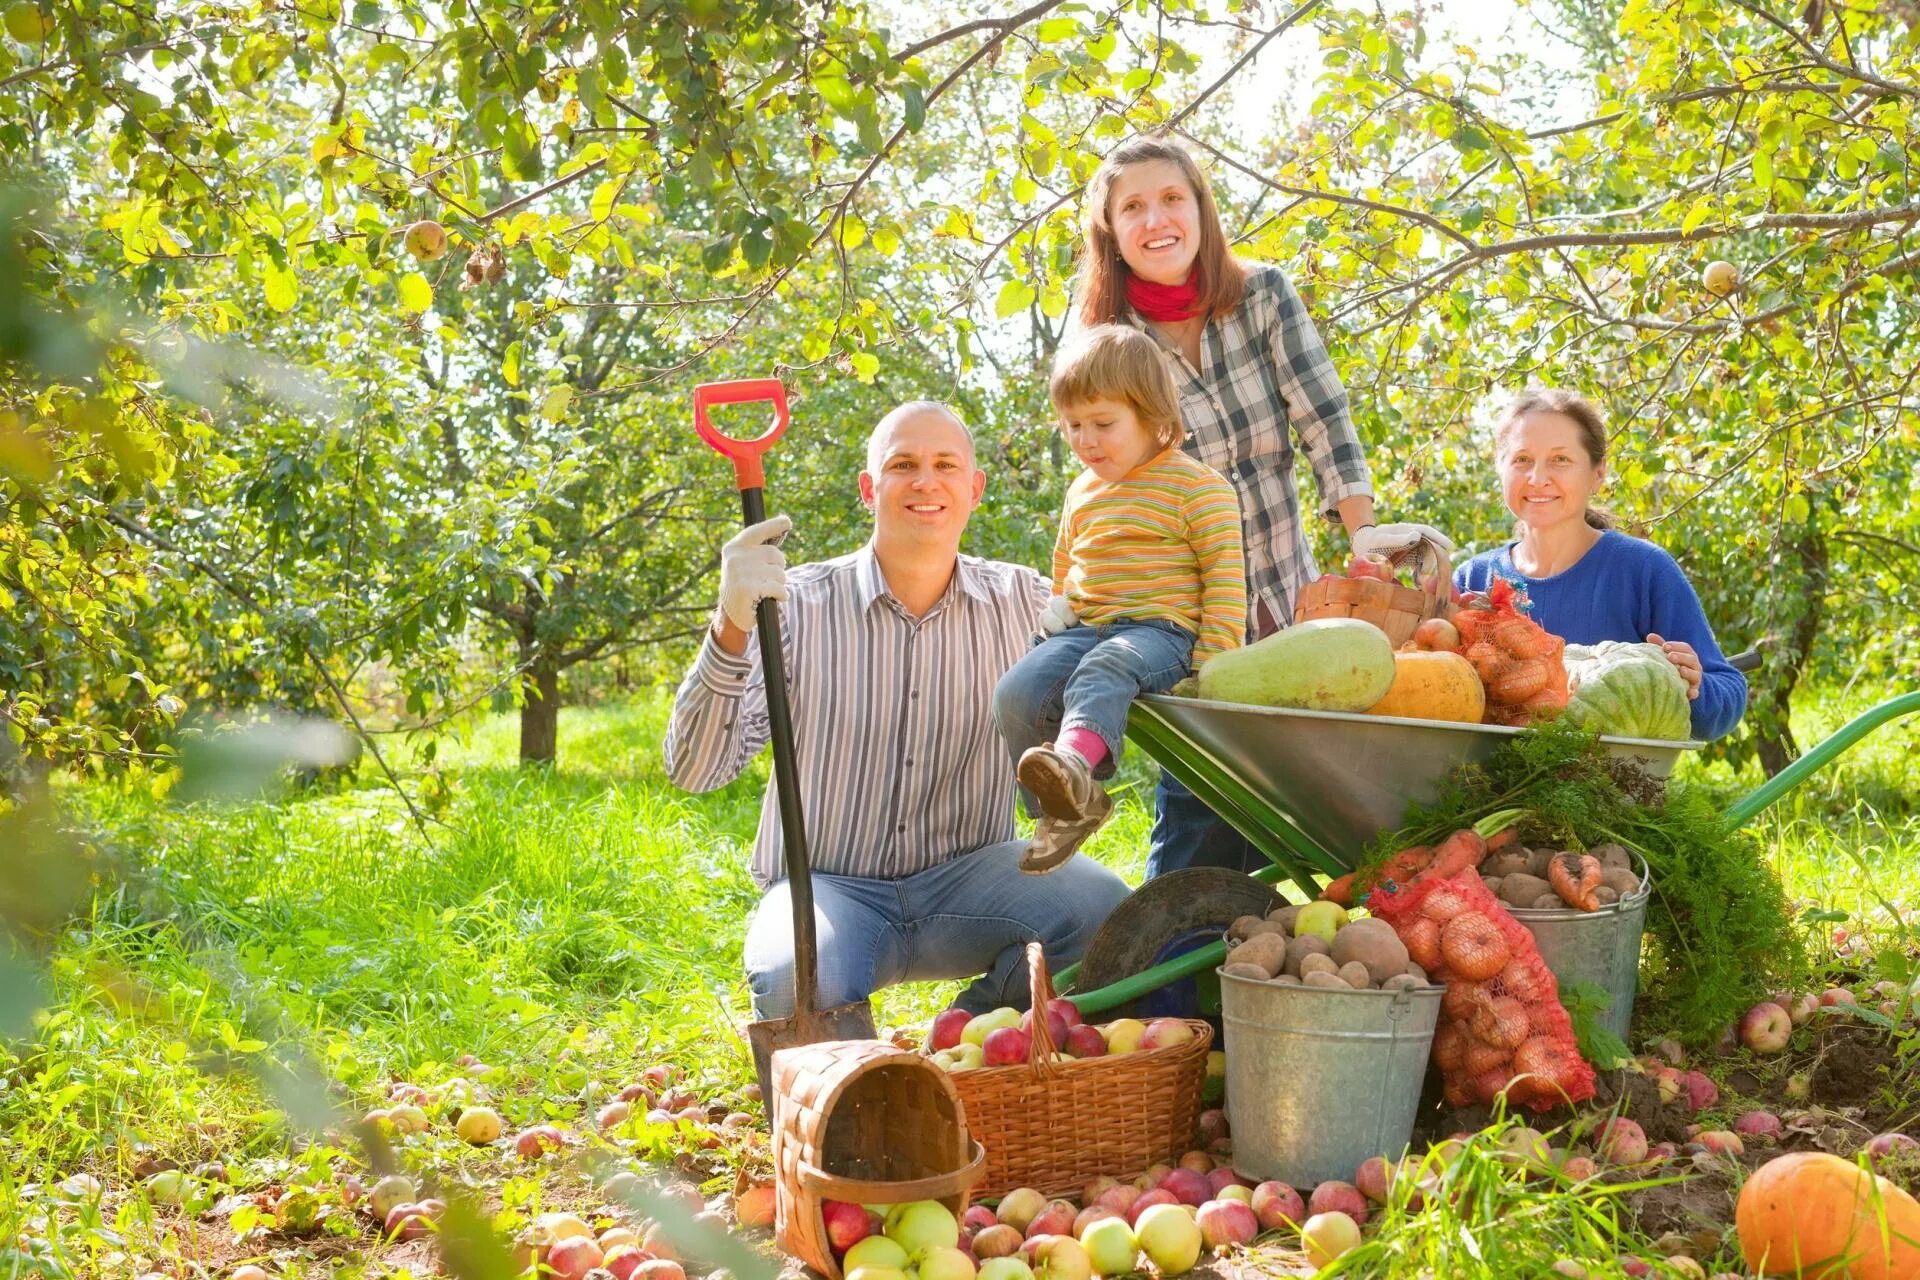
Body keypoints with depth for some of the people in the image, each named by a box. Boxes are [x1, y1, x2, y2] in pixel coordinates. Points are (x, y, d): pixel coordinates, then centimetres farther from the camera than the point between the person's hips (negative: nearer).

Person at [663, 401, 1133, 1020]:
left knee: (1101, 903, -27)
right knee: (795, 983, -35)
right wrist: (731, 628, -30)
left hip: (965, 877, 2)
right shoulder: (798, 604, -6)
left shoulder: (1022, 601, 3)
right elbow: (694, 770, -14)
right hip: (828, 884, -2)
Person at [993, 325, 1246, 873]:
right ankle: (1066, 806, -8)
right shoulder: (1082, 493, 20)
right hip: (1084, 629, 7)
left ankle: (1074, 758, -67)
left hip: (1161, 630, -7)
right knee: (1016, 694, -19)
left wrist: (1214, 663, -13)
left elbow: (1225, 578, -5)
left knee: (1105, 669, -40)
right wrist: (1057, 614, 22)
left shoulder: (1196, 487, -1)